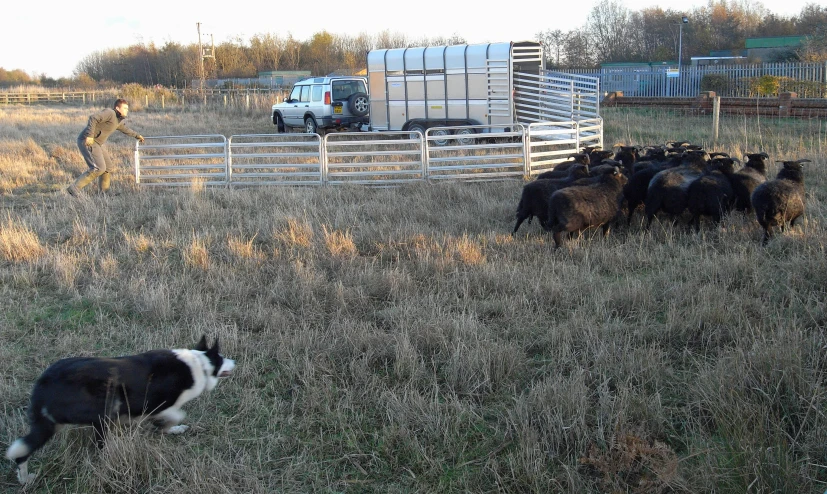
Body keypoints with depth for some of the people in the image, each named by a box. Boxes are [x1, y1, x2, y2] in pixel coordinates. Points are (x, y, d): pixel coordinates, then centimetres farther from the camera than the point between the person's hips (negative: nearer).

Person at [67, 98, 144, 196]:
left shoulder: (119, 120, 17)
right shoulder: (110, 113, -14)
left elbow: (125, 128, 40)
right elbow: (93, 118, -27)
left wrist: (137, 135, 52)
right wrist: (90, 136, -30)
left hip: (96, 144, 10)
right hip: (87, 141, -10)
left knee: (108, 166, 16)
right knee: (99, 168, -20)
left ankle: (104, 191, 27)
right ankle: (74, 189, -20)